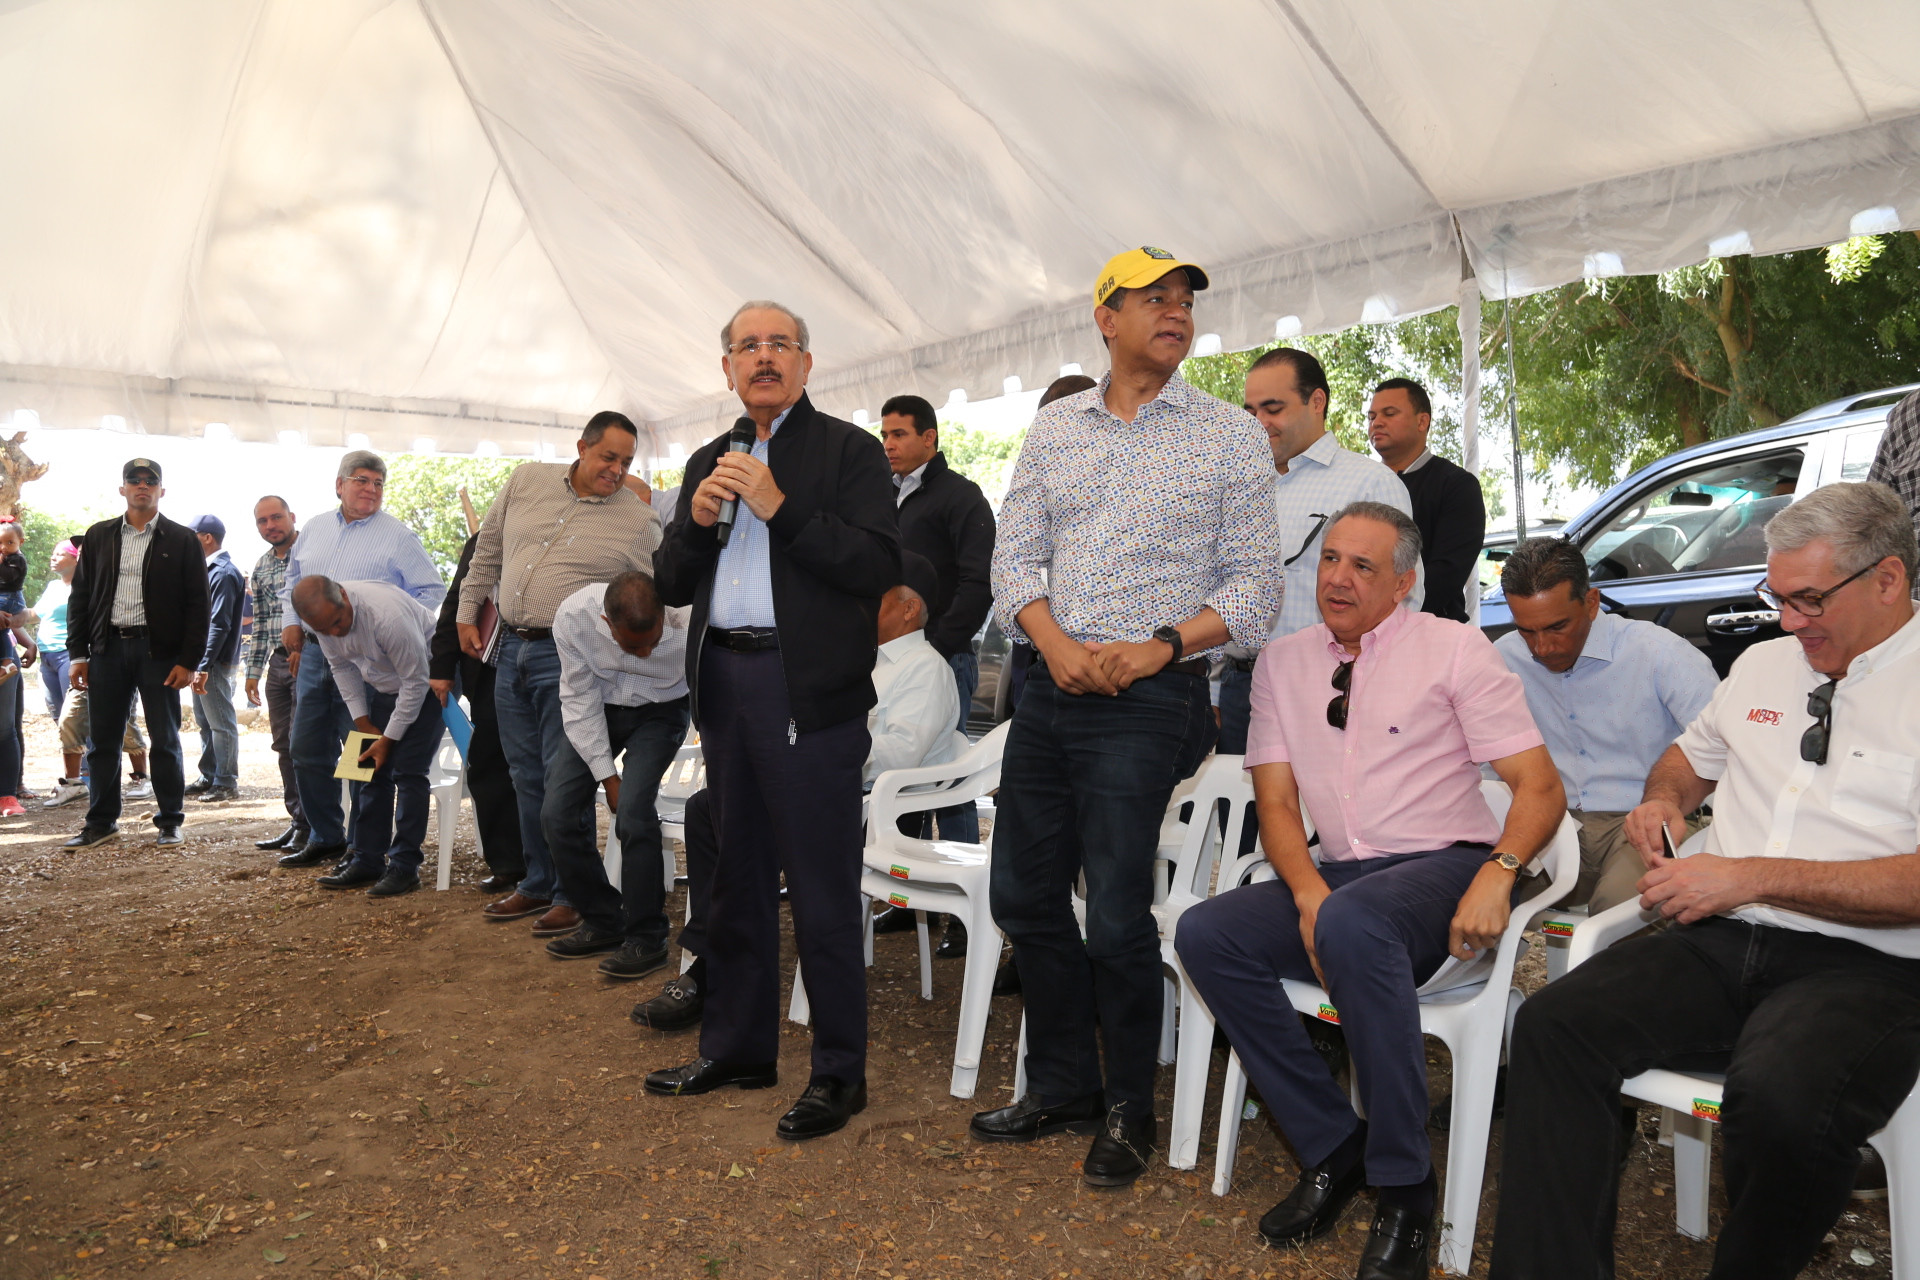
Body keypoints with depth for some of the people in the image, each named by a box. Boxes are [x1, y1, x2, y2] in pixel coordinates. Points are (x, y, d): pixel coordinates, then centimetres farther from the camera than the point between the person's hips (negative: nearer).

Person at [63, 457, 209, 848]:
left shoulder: (182, 540, 1)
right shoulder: (98, 536, 11)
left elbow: (197, 604, -3)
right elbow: (80, 597, 11)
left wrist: (188, 661, -9)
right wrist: (77, 654, 3)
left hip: (159, 650, -3)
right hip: (108, 647, 3)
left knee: (165, 741, 3)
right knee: (102, 741, 7)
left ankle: (170, 822, 12)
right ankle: (101, 822, 17)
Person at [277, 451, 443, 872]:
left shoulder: (398, 537, -2)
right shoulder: (314, 530, 15)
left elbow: (432, 594, -5)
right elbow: (292, 581, 27)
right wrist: (291, 621, 13)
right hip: (313, 653, 6)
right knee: (308, 751, 10)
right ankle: (324, 837, 23)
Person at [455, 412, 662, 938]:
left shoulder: (639, 521, -4)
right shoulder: (526, 481, 6)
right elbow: (488, 551, 17)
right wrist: (468, 613, 17)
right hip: (511, 648, 5)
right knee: (526, 777, 12)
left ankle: (571, 893, 9)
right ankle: (537, 883, 25)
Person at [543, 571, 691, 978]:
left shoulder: (687, 624, -34)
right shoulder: (572, 616, -26)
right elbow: (580, 701, -13)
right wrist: (607, 775, -13)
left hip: (660, 712, -3)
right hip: (598, 710, 3)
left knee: (633, 811, -24)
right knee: (558, 814, -8)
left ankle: (646, 938, -5)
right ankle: (603, 922, 15)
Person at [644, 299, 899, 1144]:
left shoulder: (849, 449, -2)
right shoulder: (709, 461, 17)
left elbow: (878, 566, -14)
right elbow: (670, 585, 14)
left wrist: (781, 507, -17)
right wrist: (696, 520, -4)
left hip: (808, 690, -6)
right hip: (723, 685, 7)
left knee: (821, 891, -1)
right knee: (737, 877, 16)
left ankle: (839, 1072, 12)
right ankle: (737, 1047, 32)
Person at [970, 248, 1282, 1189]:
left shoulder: (1231, 437, 2)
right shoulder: (1055, 429, 12)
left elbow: (1255, 582, -1)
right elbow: (1015, 555, 9)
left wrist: (1159, 648, -15)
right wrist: (1054, 643, -9)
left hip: (1152, 698, -4)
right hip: (1051, 687, 5)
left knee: (1116, 918, -4)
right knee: (1022, 893, 11)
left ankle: (1129, 1111, 21)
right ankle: (1063, 1084, 31)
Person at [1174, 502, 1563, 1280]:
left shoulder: (1454, 648, 0)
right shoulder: (1283, 663, 11)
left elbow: (1540, 785, -4)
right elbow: (1276, 799, 6)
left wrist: (1497, 875, -23)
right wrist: (1309, 894, -13)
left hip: (1443, 866, -5)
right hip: (1337, 876, 5)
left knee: (1352, 922, -37)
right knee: (1205, 934, -19)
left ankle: (1404, 1191, -20)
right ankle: (1333, 1147, -6)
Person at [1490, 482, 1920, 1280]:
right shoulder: (1765, 662, 18)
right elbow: (1693, 754, 35)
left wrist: (1751, 877, -16)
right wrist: (1663, 798, 13)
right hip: (1718, 943, 6)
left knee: (1782, 1096, -36)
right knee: (1554, 1025, -20)